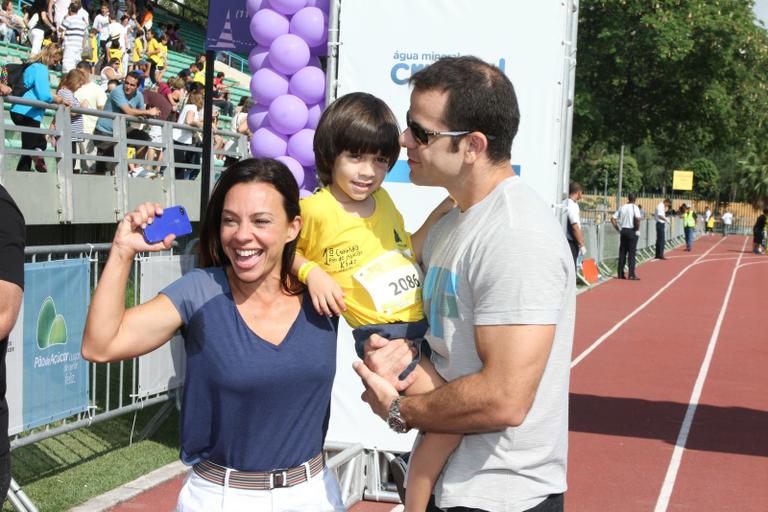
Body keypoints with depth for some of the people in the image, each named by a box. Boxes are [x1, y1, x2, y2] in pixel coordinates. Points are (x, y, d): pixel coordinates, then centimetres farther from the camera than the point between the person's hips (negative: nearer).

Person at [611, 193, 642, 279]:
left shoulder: (622, 207, 8)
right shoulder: (634, 207, -6)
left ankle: (620, 274, 10)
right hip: (632, 231, -4)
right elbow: (637, 219, -22)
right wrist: (637, 228, -8)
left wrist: (618, 228, 10)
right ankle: (631, 275, -4)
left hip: (623, 231, 4)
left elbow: (613, 219, 5)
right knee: (632, 253, -2)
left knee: (622, 253, 9)